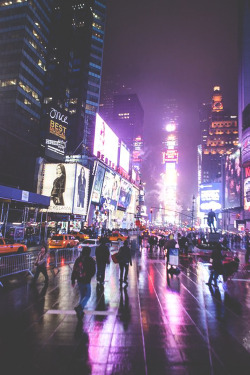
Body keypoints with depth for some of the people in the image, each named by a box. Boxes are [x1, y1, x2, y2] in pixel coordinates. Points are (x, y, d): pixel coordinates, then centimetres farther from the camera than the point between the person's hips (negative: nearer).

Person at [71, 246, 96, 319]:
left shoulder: (78, 259, 3)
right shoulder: (90, 260, -10)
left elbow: (74, 270, 6)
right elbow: (93, 272, -6)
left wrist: (73, 280, 12)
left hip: (79, 280, 6)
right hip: (86, 281, -5)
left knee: (82, 295, 20)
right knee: (87, 295, 7)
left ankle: (80, 312, 22)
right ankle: (80, 307, -13)